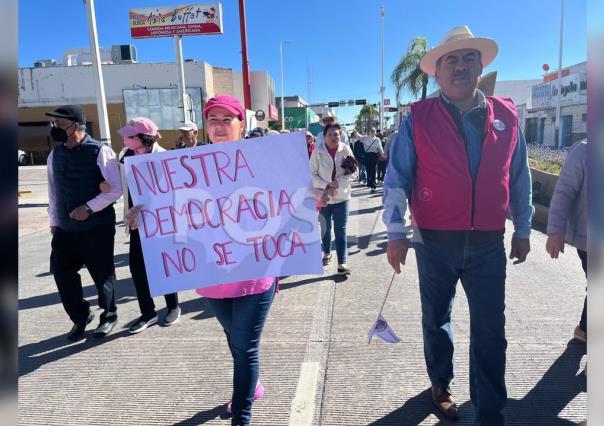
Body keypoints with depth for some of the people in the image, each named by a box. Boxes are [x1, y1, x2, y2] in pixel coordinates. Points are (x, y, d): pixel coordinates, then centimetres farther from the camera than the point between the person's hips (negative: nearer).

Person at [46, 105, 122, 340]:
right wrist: (54, 221, 14)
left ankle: (109, 317, 29)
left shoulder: (100, 152, -12)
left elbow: (116, 189, -14)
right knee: (61, 271, 9)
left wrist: (88, 208, -19)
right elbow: (54, 191, 15)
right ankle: (80, 316, 31)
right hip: (65, 228, 6)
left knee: (102, 274, 6)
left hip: (97, 227, -6)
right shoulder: (55, 155, 7)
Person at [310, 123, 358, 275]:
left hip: (342, 197, 0)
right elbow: (312, 174, -7)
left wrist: (339, 182, -18)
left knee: (341, 231, -2)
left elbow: (354, 172, -5)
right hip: (323, 197, 1)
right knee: (325, 228, 18)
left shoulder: (346, 150, -6)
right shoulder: (317, 152, -9)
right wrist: (325, 186, -20)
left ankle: (342, 263, 1)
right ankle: (327, 252, 41)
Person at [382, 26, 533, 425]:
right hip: (435, 242, -1)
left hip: (488, 243, 2)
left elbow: (520, 177, 11)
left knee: (491, 330, 8)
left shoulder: (507, 115, 4)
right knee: (437, 320, 16)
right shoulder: (418, 118, -5)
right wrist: (396, 233, -10)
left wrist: (523, 229, 12)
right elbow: (397, 179, -6)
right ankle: (441, 385, 40)